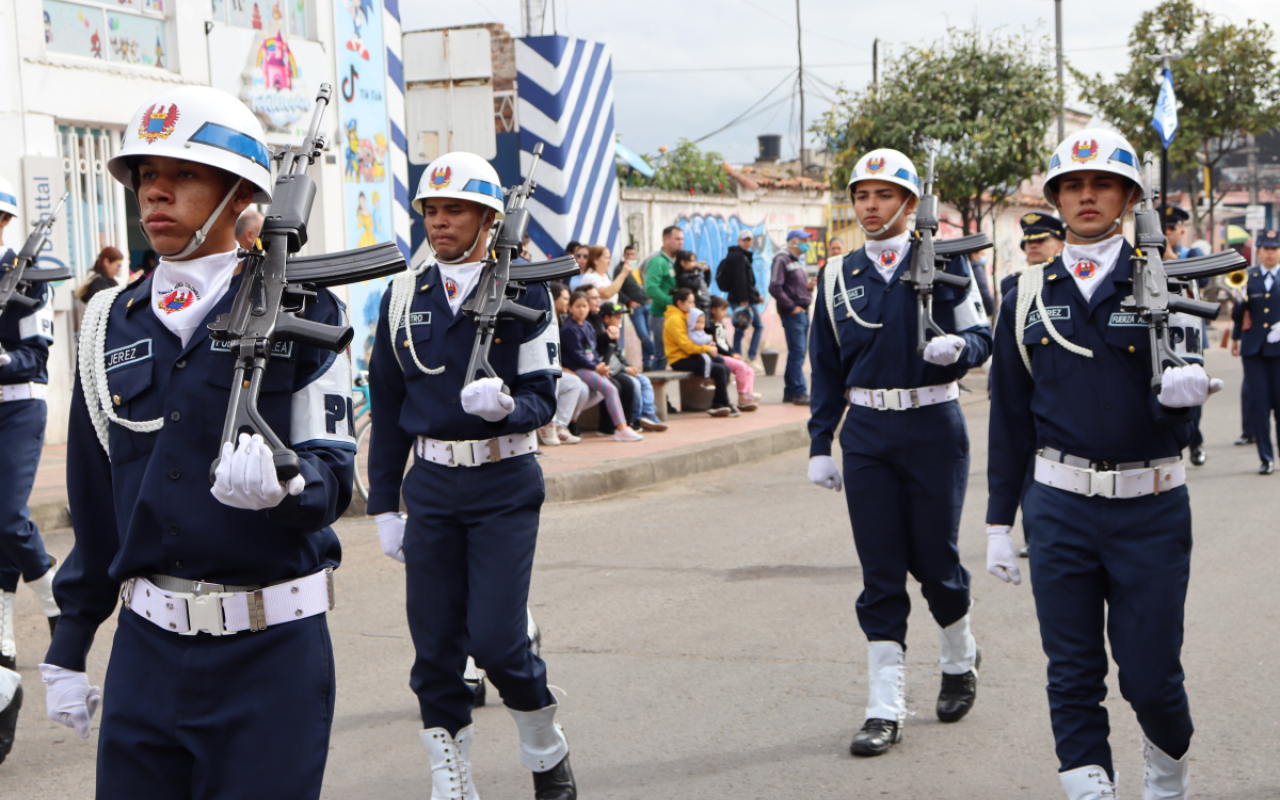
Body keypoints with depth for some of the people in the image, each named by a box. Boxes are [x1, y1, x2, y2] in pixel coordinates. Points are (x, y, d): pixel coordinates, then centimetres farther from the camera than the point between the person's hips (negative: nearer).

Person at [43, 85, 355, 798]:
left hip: (269, 651, -4)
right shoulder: (115, 323, 10)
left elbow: (335, 474, -7)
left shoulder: (301, 309, -4)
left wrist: (281, 483, -30)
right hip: (147, 646, 4)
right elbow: (94, 505, 16)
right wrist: (69, 647, 18)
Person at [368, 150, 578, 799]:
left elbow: (542, 399, -5)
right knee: (434, 646, 4)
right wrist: (384, 505, 9)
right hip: (431, 484, 4)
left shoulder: (523, 292, -3)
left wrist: (503, 404, -28)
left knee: (496, 639, -9)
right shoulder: (404, 296, 7)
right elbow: (387, 408, 12)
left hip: (505, 484, -3)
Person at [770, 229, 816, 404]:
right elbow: (775, 288, -17)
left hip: (803, 311, 9)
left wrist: (809, 286, 4)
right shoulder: (782, 259, -9)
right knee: (797, 352, -10)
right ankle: (799, 392, -9)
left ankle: (790, 392, 16)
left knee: (797, 354, 10)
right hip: (792, 313, -9)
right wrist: (791, 306, -16)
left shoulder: (799, 260, 20)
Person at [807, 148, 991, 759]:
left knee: (933, 559, 5)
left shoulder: (945, 262, 0)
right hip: (866, 434, 2)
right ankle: (885, 710, 4)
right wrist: (820, 444, 8)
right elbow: (827, 368, 11)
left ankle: (960, 657, 36)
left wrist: (955, 346, -23)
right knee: (880, 571, 1)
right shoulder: (838, 276, 8)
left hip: (933, 429, -2)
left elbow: (982, 335, 0)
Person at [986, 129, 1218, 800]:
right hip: (1059, 506, 2)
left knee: (1150, 674, 3)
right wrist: (999, 522, 9)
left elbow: (1171, 406, -4)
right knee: (1073, 675, 3)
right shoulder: (1028, 298, 7)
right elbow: (1010, 417, 10)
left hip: (1150, 509, -1)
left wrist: (1181, 391, -29)